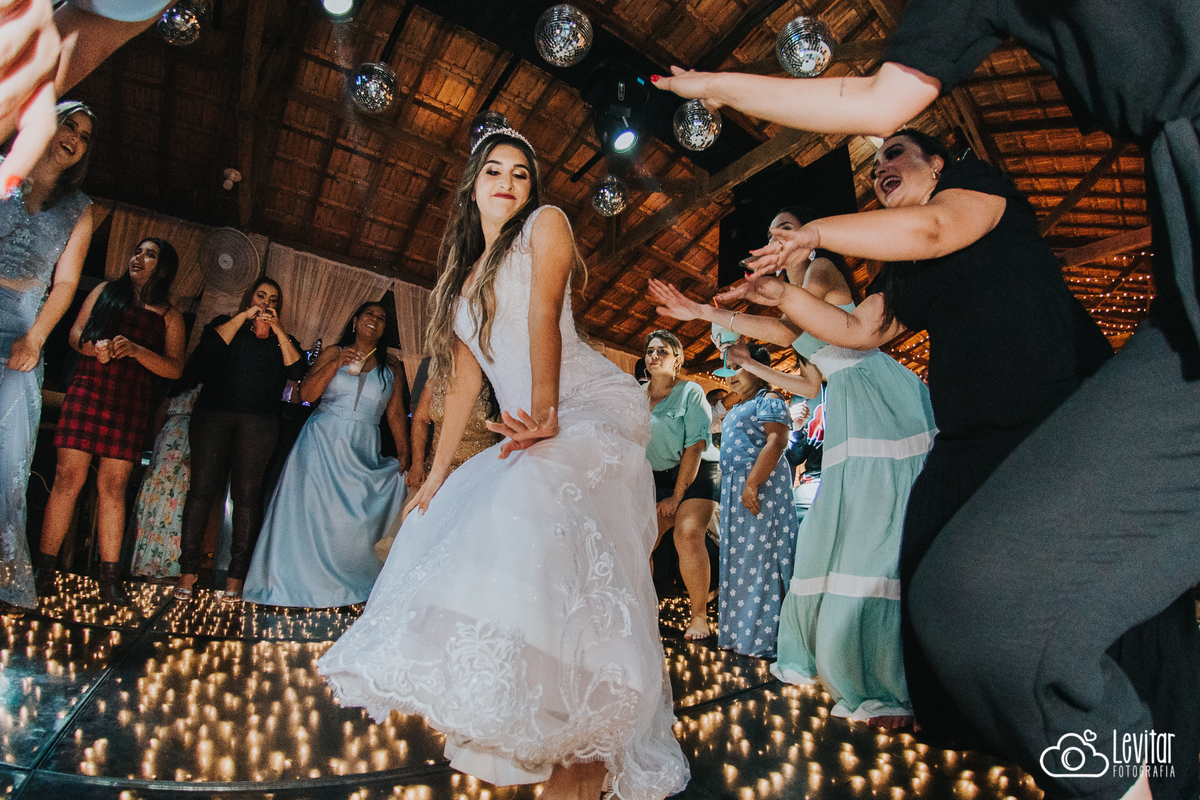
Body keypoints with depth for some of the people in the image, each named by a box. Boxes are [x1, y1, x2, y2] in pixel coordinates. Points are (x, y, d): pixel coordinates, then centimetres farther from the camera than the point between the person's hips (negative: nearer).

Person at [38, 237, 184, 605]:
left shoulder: (169, 315, 12)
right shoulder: (106, 291, 17)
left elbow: (175, 368, 3)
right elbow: (76, 333, 11)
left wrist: (136, 350, -13)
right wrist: (94, 347, -11)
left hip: (132, 404, 0)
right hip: (88, 391, 1)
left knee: (113, 485, -2)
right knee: (68, 475, -7)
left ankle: (109, 578, 0)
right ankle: (42, 568, 1)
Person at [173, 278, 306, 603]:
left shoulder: (282, 340, 20)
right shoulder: (224, 323, 19)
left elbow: (297, 371, 1)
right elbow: (210, 348, -3)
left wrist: (278, 330, 1)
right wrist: (242, 317, 0)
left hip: (259, 421, 0)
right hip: (213, 414, 0)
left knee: (246, 493, -2)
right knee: (202, 487, -5)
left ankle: (235, 577, 1)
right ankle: (188, 570, 2)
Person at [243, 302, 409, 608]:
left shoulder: (392, 370, 13)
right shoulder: (333, 353, 10)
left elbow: (396, 414, 7)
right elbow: (306, 394, 1)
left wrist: (404, 457, -2)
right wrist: (336, 363, -12)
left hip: (362, 452, 1)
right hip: (322, 443, -1)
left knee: (353, 518, -3)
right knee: (311, 509, -6)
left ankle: (344, 588, 7)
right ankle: (302, 585, 4)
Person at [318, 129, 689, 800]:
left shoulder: (545, 224, 4)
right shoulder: (464, 273, 22)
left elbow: (544, 315, -13)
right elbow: (465, 377, 16)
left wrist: (543, 413, -25)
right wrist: (438, 471, 10)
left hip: (593, 407, -8)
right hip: (531, 428, 8)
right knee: (451, 522, 2)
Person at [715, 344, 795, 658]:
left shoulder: (768, 399, -5)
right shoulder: (741, 407, 25)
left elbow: (776, 441, -19)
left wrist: (752, 482, -25)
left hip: (759, 484, -10)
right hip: (735, 488, 10)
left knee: (760, 555, -8)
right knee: (739, 557, 10)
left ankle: (764, 635, -2)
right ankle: (741, 630, 18)